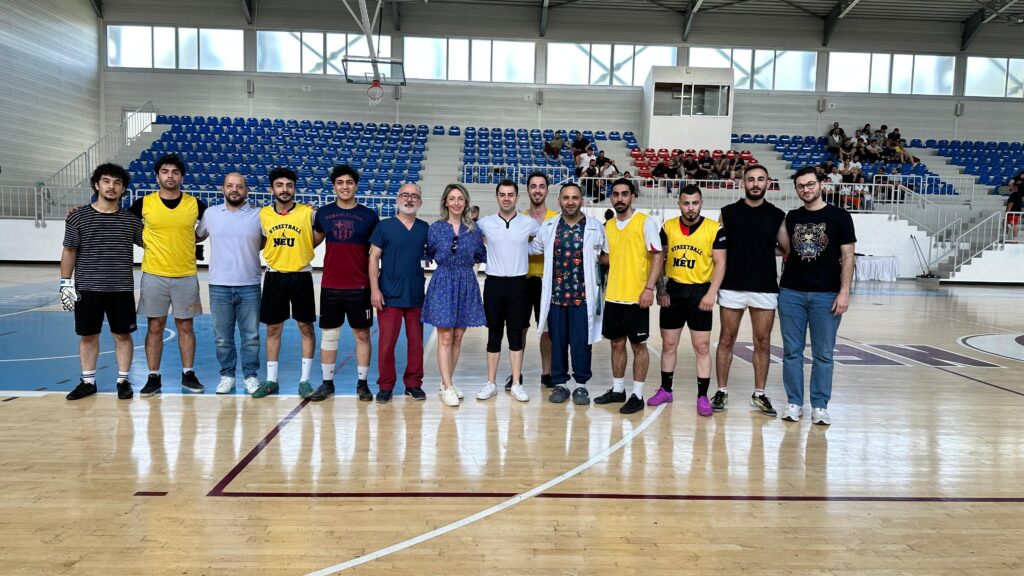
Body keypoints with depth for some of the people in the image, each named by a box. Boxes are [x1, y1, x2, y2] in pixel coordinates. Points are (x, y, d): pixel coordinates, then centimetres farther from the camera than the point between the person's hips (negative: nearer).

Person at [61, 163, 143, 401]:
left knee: (123, 335, 5)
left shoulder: (131, 219, 3)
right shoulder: (78, 217, 1)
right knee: (88, 336, 9)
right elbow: (69, 251, 3)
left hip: (121, 289, 0)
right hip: (87, 288, 0)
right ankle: (88, 381, 21)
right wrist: (66, 283, 0)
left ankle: (123, 380, 17)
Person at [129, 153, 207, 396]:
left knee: (185, 326, 8)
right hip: (154, 275, 0)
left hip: (186, 276, 0)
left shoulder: (195, 204, 0)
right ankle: (153, 377, 15)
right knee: (155, 327, 6)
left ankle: (188, 374, 19)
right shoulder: (144, 203, -1)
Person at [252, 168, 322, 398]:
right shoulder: (264, 214, 2)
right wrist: (278, 251, 3)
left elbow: (317, 237, 6)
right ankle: (271, 380, 19)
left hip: (301, 275, -2)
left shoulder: (307, 212, -6)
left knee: (306, 328, 3)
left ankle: (305, 380, 14)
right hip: (274, 276, 2)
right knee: (273, 329, 8)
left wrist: (302, 251, -1)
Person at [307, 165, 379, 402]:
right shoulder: (323, 213, 5)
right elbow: (314, 240, 19)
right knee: (328, 335, 8)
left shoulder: (369, 216, -1)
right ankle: (327, 383, 19)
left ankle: (362, 383, 16)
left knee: (362, 334, 5)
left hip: (359, 286, -2)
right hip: (330, 285, 2)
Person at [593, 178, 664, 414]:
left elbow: (658, 256, -9)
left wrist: (649, 288, -16)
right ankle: (617, 389, 24)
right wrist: (607, 286, 10)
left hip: (636, 296, -5)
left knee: (638, 345, 2)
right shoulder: (608, 226, 11)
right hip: (613, 296, 6)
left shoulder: (645, 222, -6)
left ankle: (637, 395, 10)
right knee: (616, 343, 12)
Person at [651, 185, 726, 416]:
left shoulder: (714, 229, -6)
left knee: (702, 347, 0)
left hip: (700, 291, -3)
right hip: (673, 290, 3)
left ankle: (703, 396, 9)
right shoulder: (668, 227, 3)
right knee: (668, 344, 11)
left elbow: (720, 263, -5)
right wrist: (661, 290, 0)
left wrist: (711, 294, -14)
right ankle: (665, 390, 24)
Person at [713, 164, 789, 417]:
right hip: (732, 287, -1)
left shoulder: (777, 215, 6)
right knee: (726, 340, 5)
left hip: (765, 289, 1)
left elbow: (791, 247, 6)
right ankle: (722, 391, 16)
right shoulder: (728, 212, 3)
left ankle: (759, 394, 19)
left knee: (763, 342, 7)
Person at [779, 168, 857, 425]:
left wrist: (844, 292, -9)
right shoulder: (792, 217, 10)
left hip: (826, 295, -3)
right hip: (791, 292, 3)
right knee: (792, 351, 6)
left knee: (823, 354, 3)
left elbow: (847, 256, -2)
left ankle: (820, 406, 13)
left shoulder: (839, 216, 0)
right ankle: (794, 402, 16)